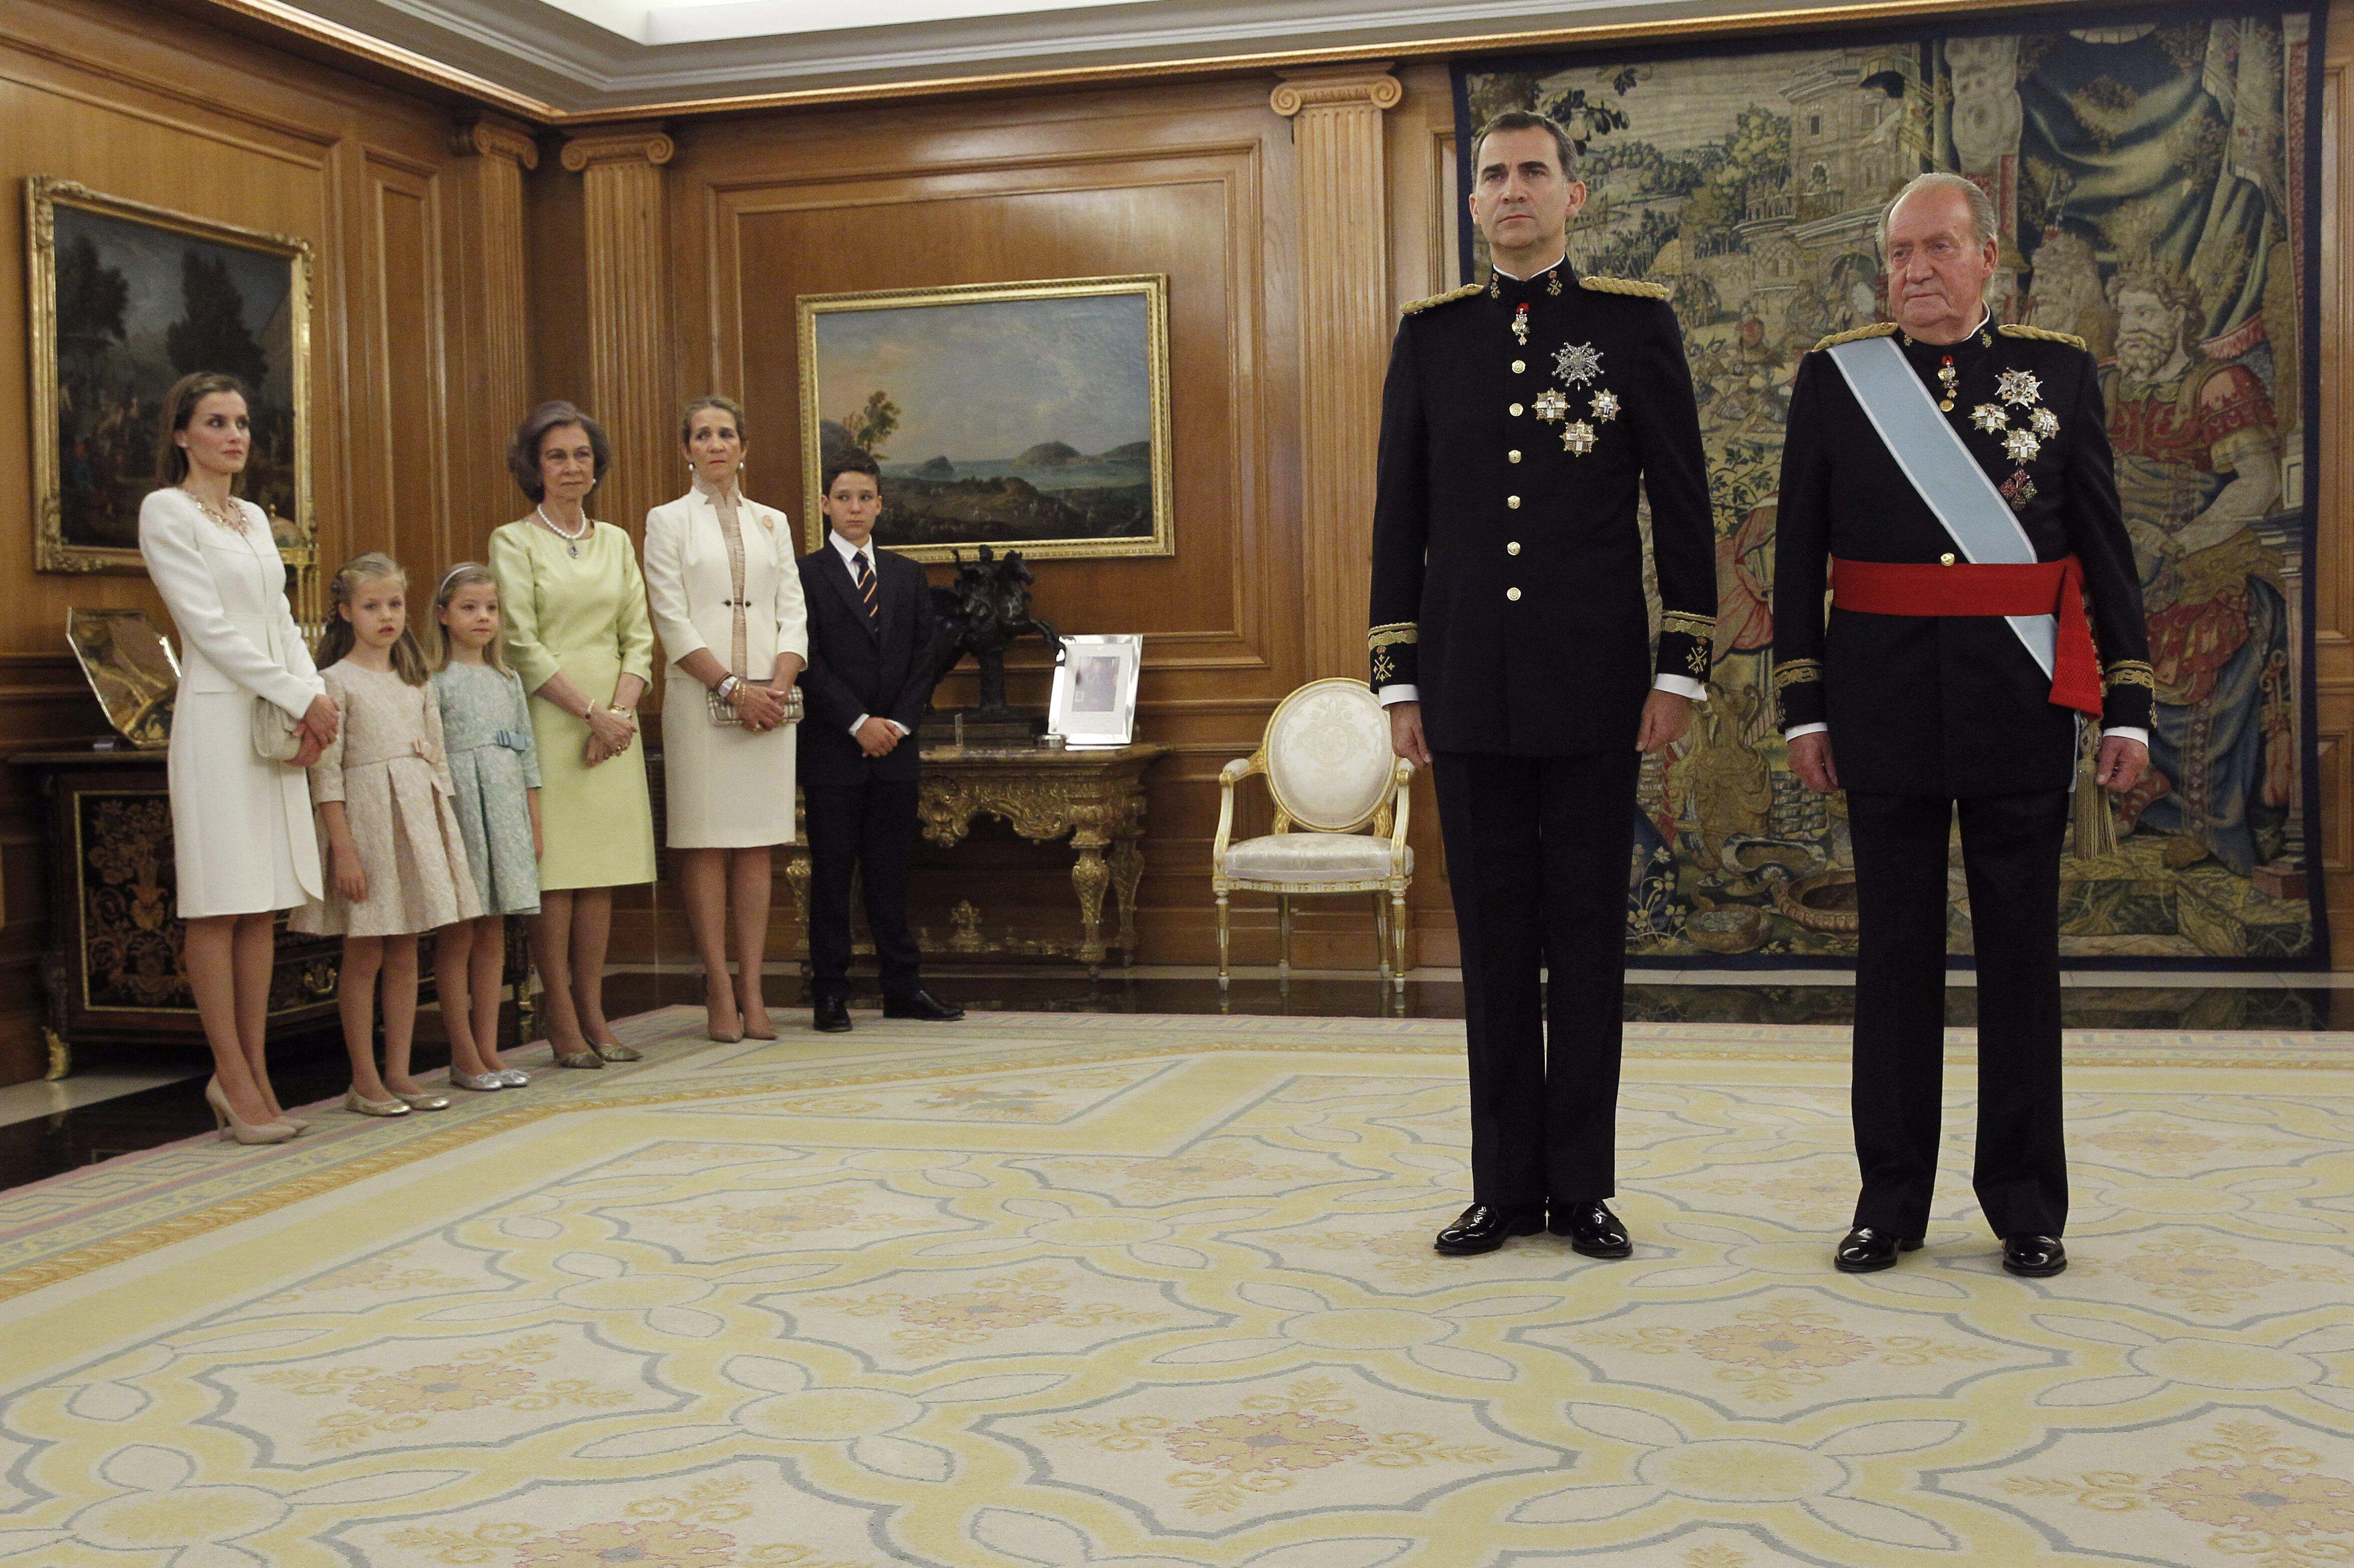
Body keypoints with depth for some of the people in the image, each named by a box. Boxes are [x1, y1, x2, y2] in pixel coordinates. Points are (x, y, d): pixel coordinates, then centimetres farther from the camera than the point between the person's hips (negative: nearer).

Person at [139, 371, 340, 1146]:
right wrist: (300, 699, -13)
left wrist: (317, 698, -2)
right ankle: (233, 1075, 0)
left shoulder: (253, 517, 19)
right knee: (219, 906, -5)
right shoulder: (166, 509, -3)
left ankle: (253, 1074, 10)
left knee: (265, 906, 6)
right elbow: (209, 626, -10)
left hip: (281, 719, 7)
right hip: (219, 714, -7)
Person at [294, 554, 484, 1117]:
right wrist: (343, 848, -16)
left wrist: (446, 832, 10)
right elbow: (326, 772, -10)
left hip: (419, 818, 5)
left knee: (405, 955, 8)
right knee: (364, 956, -1)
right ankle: (364, 1080, 7)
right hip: (365, 818, -5)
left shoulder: (417, 681, 13)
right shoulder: (337, 681, -5)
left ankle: (399, 1073, 14)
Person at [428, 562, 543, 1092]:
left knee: (493, 934, 8)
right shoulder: (436, 680, -3)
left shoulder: (508, 680, 14)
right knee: (457, 936, -1)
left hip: (505, 812, 6)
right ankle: (463, 1057, 4)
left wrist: (534, 823, 11)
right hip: (458, 809, -6)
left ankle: (488, 1050, 13)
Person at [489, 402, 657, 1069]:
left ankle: (593, 1014, 9)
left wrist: (621, 711, -6)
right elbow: (523, 645, -7)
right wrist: (589, 712, -12)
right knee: (553, 870, -5)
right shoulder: (514, 541, 1)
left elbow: (638, 637, 10)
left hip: (613, 719, 5)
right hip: (548, 719, -4)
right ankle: (562, 1023, -1)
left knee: (602, 874, 4)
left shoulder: (615, 541, 15)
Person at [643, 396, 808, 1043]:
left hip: (769, 700, 3)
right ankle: (720, 993, -1)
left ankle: (752, 990, 4)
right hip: (700, 700, -3)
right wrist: (733, 687, -11)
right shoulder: (668, 522, 6)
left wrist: (780, 685, -7)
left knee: (758, 845, 2)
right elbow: (673, 621, -3)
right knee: (705, 844, -4)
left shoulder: (772, 523, 16)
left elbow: (793, 614, 10)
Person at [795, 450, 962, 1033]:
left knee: (892, 871, 7)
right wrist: (859, 723, -13)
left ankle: (903, 987, 12)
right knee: (832, 871, 1)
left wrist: (899, 723, -4)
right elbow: (809, 662, -7)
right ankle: (830, 994, 6)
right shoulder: (805, 575, 0)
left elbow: (924, 658, 9)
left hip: (895, 745, 4)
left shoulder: (908, 575, 13)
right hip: (832, 748, -3)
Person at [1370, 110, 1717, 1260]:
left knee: (1588, 938, 4)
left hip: (1592, 682, -2)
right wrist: (1398, 680, 5)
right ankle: (1506, 1185, 16)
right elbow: (1400, 515, 10)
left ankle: (1584, 1186, 14)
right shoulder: (1431, 334, 9)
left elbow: (1682, 509, 3)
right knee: (1493, 938, 7)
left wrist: (1680, 668, -2)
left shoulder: (1636, 325, 4)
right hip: (1471, 688, 2)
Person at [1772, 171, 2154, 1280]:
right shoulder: (1834, 375, 4)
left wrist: (2129, 703, 1)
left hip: (2021, 699, 0)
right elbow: (1799, 553, 4)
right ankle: (1892, 1198, 16)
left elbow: (2107, 548, 5)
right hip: (1887, 700, 0)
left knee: (2021, 946, 6)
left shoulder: (2060, 371, 5)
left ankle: (2025, 1202, 17)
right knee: (1896, 946, 6)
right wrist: (1803, 705, 0)